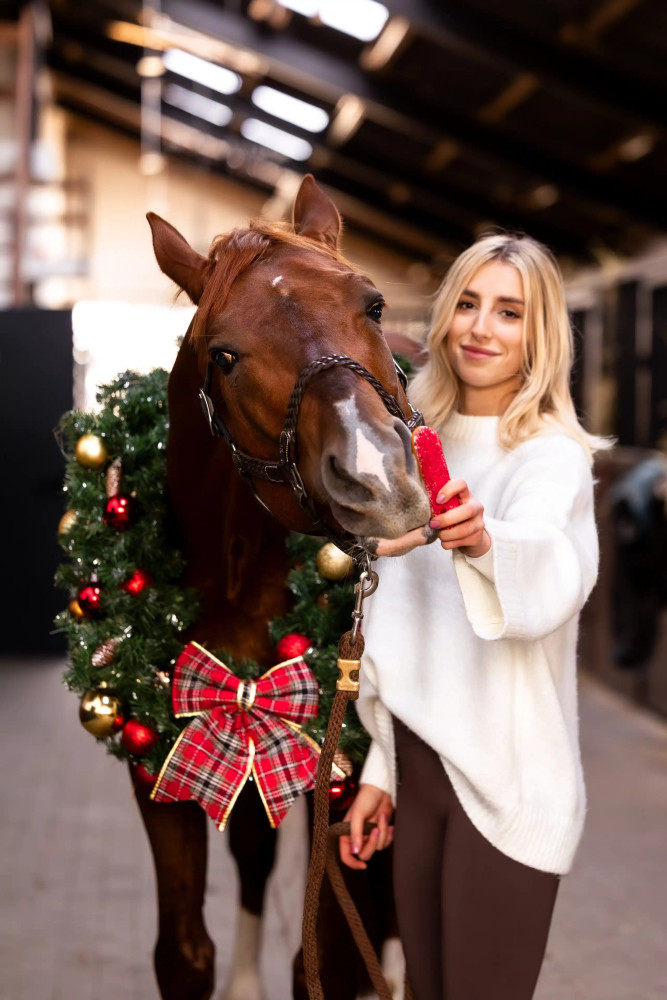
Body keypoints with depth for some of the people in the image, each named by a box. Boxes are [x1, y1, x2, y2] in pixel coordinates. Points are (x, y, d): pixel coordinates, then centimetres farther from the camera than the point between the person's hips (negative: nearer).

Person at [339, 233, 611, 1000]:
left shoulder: (552, 456, -12)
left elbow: (553, 582, -35)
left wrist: (481, 540, -56)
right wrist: (381, 768, 14)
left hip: (506, 784, -6)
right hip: (420, 768, 6)